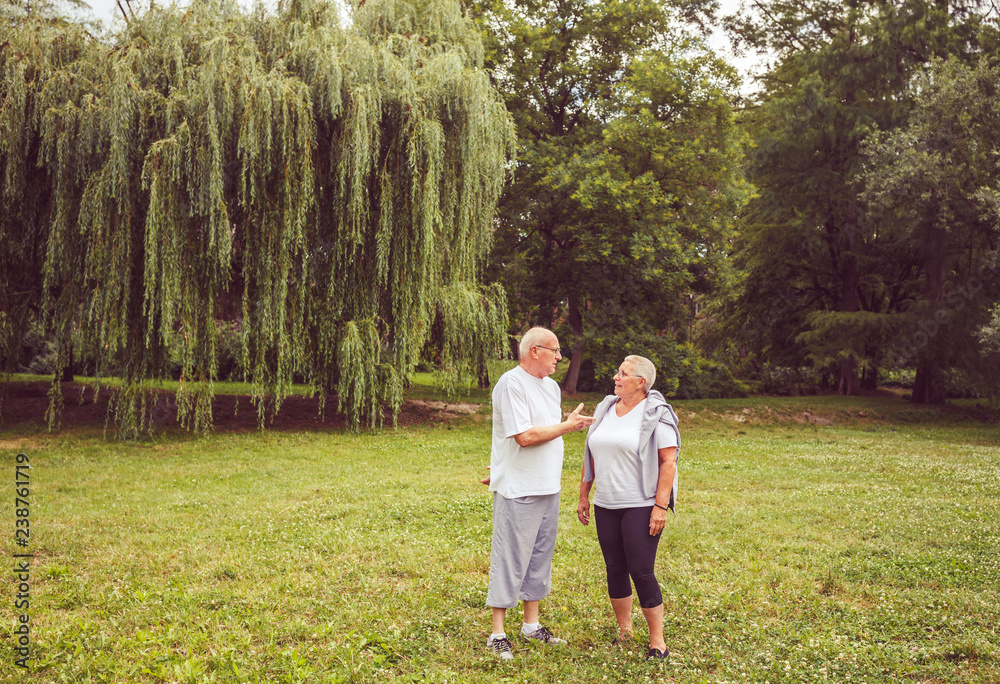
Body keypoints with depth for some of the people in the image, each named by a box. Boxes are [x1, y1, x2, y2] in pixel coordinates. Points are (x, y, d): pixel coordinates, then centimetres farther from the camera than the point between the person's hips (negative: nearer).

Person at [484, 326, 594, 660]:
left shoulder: (551, 386, 14)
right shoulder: (511, 384, -15)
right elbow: (525, 435, -21)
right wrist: (568, 425, -11)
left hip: (548, 488, 9)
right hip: (517, 491, -8)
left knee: (540, 556, 15)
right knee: (509, 560, -2)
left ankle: (531, 625, 28)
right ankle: (497, 635, 7)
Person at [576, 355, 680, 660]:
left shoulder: (656, 414, -8)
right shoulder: (604, 409, 10)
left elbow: (669, 462, -12)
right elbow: (591, 456, 17)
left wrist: (661, 506, -17)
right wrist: (583, 495, 15)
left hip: (641, 506, -6)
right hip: (606, 506, 6)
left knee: (641, 572, -6)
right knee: (615, 569, 11)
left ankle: (657, 640, 6)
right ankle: (624, 630, 26)